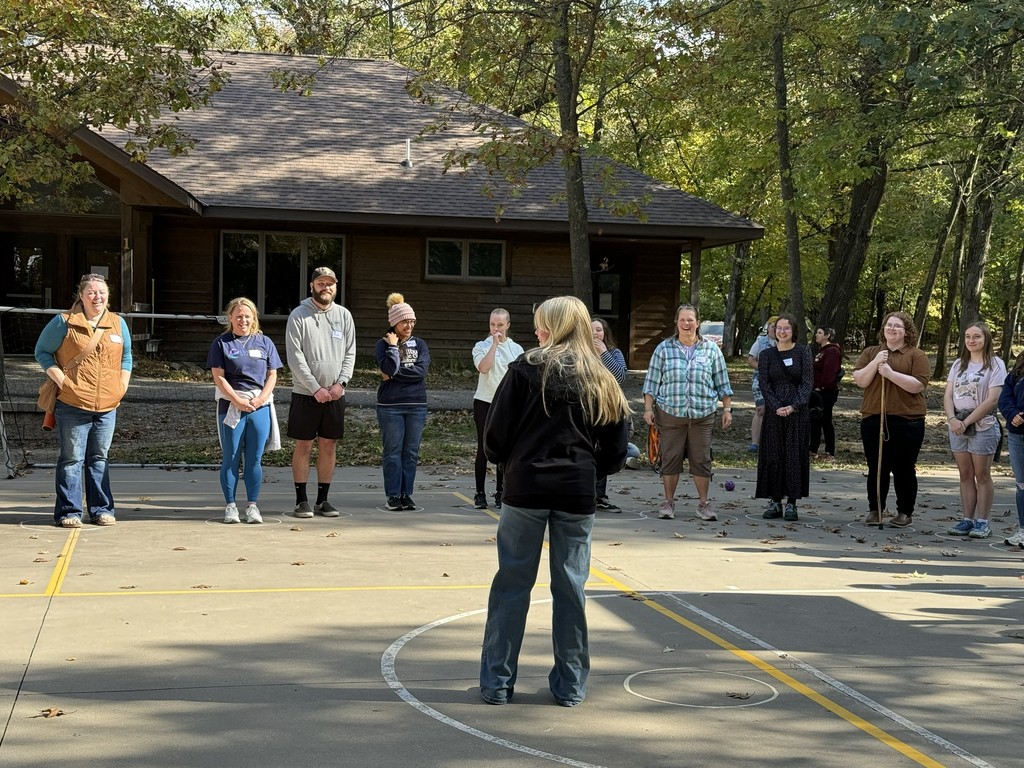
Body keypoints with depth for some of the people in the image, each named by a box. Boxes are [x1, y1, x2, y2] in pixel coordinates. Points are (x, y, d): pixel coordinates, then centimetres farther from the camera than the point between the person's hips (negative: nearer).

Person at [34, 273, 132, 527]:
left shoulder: (119, 324, 10)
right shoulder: (64, 322, -1)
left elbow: (126, 357, 21)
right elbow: (42, 352, 4)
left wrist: (122, 386, 8)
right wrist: (61, 380, -7)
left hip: (107, 406, 4)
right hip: (72, 404, -3)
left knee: (99, 458, 11)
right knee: (71, 459, -1)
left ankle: (101, 509, 18)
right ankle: (69, 512, 6)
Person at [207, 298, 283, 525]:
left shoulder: (264, 343, 12)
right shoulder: (221, 343, 5)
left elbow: (272, 375, 9)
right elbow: (218, 376, -2)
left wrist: (261, 398, -6)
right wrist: (238, 401, -11)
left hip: (260, 406, 2)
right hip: (230, 406, -2)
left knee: (254, 459, 3)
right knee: (230, 458, 0)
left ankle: (252, 505, 9)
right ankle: (230, 506, 6)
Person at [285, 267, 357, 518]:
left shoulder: (344, 315, 8)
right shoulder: (299, 315, -4)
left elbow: (350, 353, 7)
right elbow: (295, 357, -8)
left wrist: (340, 383, -8)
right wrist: (316, 388, -13)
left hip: (335, 394, 3)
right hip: (305, 393, -3)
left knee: (328, 446, 7)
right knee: (303, 446, 0)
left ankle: (323, 500, 14)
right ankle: (301, 500, 6)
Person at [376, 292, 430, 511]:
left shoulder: (420, 345, 9)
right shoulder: (383, 344, 1)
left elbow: (421, 371, -8)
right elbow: (390, 368, -16)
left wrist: (395, 374, -12)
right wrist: (393, 347, -10)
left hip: (417, 405, 3)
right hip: (390, 405, -3)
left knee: (411, 452, 5)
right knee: (392, 452, 0)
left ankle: (406, 494, 12)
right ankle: (393, 495, 6)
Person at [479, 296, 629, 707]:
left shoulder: (527, 368, -2)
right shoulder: (602, 381, 9)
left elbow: (496, 433, -4)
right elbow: (615, 453, 8)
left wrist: (504, 459, 15)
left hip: (525, 488, -2)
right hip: (577, 495, 3)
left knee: (511, 584, 5)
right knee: (570, 588, 8)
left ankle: (497, 681, 9)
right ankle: (570, 685, 14)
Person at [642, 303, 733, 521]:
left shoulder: (711, 349, 6)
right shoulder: (664, 349, 4)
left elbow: (722, 382, 10)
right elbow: (652, 381, 5)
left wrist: (727, 409, 7)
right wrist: (648, 408, 0)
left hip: (702, 414, 1)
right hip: (670, 413, 0)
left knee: (701, 460, 3)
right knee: (670, 458, 4)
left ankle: (703, 503, 14)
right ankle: (668, 503, 14)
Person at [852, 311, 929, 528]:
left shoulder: (916, 355, 1)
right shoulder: (870, 353, 13)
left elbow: (918, 385, -11)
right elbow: (860, 380, 2)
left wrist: (890, 373, -17)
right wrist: (875, 363, -12)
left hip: (907, 421, -3)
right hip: (873, 419, 3)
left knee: (903, 469, 3)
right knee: (876, 468, 9)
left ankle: (905, 512, 13)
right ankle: (875, 510, 18)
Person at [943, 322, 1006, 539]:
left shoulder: (995, 364, -5)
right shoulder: (958, 364, 11)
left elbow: (992, 400, -13)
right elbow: (948, 396, 5)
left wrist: (967, 421, -16)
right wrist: (952, 419, -13)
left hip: (983, 426, -5)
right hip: (957, 425, 5)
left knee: (982, 476, -1)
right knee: (965, 475, 7)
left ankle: (982, 523, 4)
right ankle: (967, 520, 11)